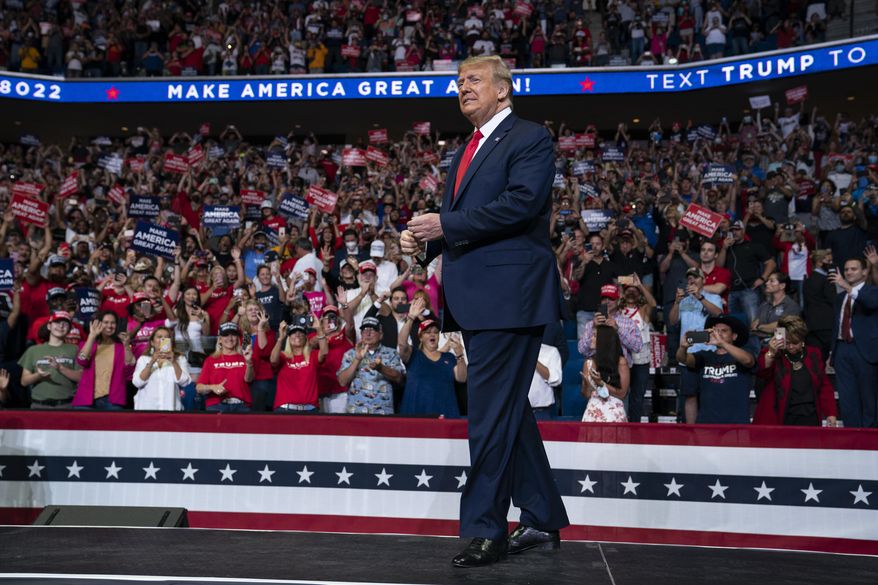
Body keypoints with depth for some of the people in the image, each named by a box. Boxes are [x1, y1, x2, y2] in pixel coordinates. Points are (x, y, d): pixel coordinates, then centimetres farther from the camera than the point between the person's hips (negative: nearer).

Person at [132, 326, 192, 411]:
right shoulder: (143, 359, 11)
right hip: (147, 407, 0)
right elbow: (137, 382, -4)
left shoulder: (180, 359, 10)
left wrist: (174, 362, -12)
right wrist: (151, 362, -12)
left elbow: (184, 382, -4)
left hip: (170, 407, 0)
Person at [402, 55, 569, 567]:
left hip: (508, 295, -9)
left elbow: (522, 202, -18)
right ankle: (543, 520, 24)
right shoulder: (465, 152, 24)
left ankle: (486, 530, 0)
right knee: (509, 410, 13)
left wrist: (445, 224, -18)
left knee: (492, 412, -9)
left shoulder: (530, 138, -3)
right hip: (473, 299, 9)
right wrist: (424, 239, 2)